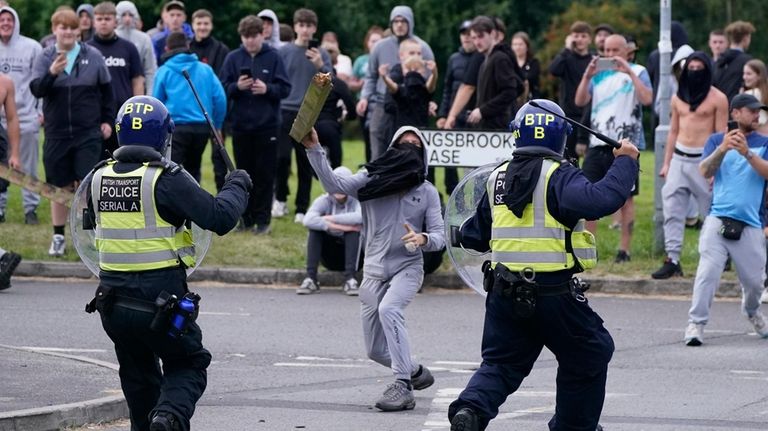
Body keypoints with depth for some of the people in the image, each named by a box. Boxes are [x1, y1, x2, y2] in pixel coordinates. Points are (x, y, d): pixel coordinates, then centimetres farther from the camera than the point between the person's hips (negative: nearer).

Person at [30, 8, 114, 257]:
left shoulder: (93, 57, 1)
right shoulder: (45, 59, 1)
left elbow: (106, 91, 9)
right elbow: (36, 90, -11)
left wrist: (107, 120, 6)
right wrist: (52, 73, -29)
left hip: (88, 134, -1)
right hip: (57, 134, 1)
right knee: (60, 187, 7)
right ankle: (59, 237, 17)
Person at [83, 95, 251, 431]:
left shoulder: (98, 178, 1)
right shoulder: (166, 179, -16)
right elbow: (220, 217, -17)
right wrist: (237, 186, 2)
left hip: (113, 300, 5)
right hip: (161, 300, -4)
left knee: (138, 374, 23)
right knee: (188, 365, 13)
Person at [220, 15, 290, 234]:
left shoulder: (273, 57, -1)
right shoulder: (233, 58, 3)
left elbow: (285, 88, -3)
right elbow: (222, 89, 2)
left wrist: (267, 89, -20)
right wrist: (237, 87, -17)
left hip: (267, 126, -2)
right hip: (240, 125, 2)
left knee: (265, 174, 1)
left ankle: (262, 219, 6)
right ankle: (246, 218, 16)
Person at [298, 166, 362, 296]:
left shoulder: (356, 201, -10)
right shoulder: (324, 201, -7)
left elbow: (361, 217, -36)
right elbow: (308, 220, -29)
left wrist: (331, 219, -31)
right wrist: (338, 226, -36)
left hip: (352, 254, -1)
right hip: (330, 258, 1)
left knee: (354, 229, -28)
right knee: (315, 228, -22)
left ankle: (350, 280, -33)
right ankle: (311, 279, -27)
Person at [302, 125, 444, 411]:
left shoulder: (426, 192, 2)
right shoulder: (372, 179, 2)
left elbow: (439, 237, -1)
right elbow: (334, 185, -12)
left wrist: (423, 239, -25)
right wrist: (314, 150, -24)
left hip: (407, 267, -3)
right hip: (374, 271, 3)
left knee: (389, 309, -34)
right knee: (376, 351, 9)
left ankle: (403, 387, -34)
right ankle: (415, 372, 38)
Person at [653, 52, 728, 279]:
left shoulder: (717, 99, -3)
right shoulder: (678, 97, 13)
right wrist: (666, 163, 14)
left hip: (703, 159, -5)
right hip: (679, 158, 5)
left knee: (712, 212, 0)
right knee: (672, 209, -4)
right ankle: (672, 259, -4)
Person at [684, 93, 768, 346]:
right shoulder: (717, 140, 11)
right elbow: (705, 171, -3)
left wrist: (747, 153, -21)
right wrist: (722, 149, -21)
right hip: (718, 219, -1)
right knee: (708, 272, -17)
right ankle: (696, 324, -14)